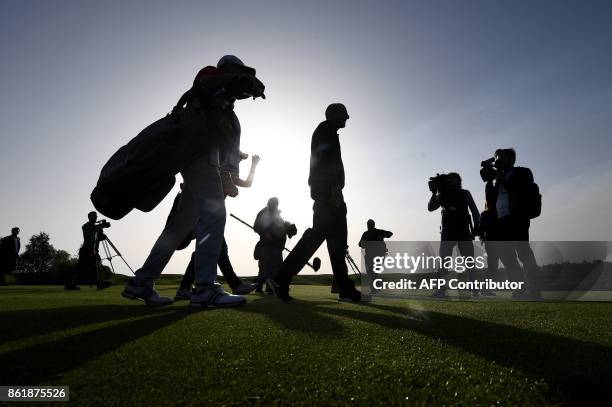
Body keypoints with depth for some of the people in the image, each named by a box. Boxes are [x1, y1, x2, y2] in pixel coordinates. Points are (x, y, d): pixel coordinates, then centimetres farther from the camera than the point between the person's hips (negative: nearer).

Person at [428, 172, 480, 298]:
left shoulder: (465, 193, 9)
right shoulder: (443, 195, 10)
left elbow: (474, 210, 7)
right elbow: (430, 208, 2)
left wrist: (476, 225, -7)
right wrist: (434, 193, -10)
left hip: (463, 231, 0)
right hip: (447, 231, 1)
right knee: (444, 261, -4)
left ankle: (474, 289, 3)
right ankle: (442, 289, -5)